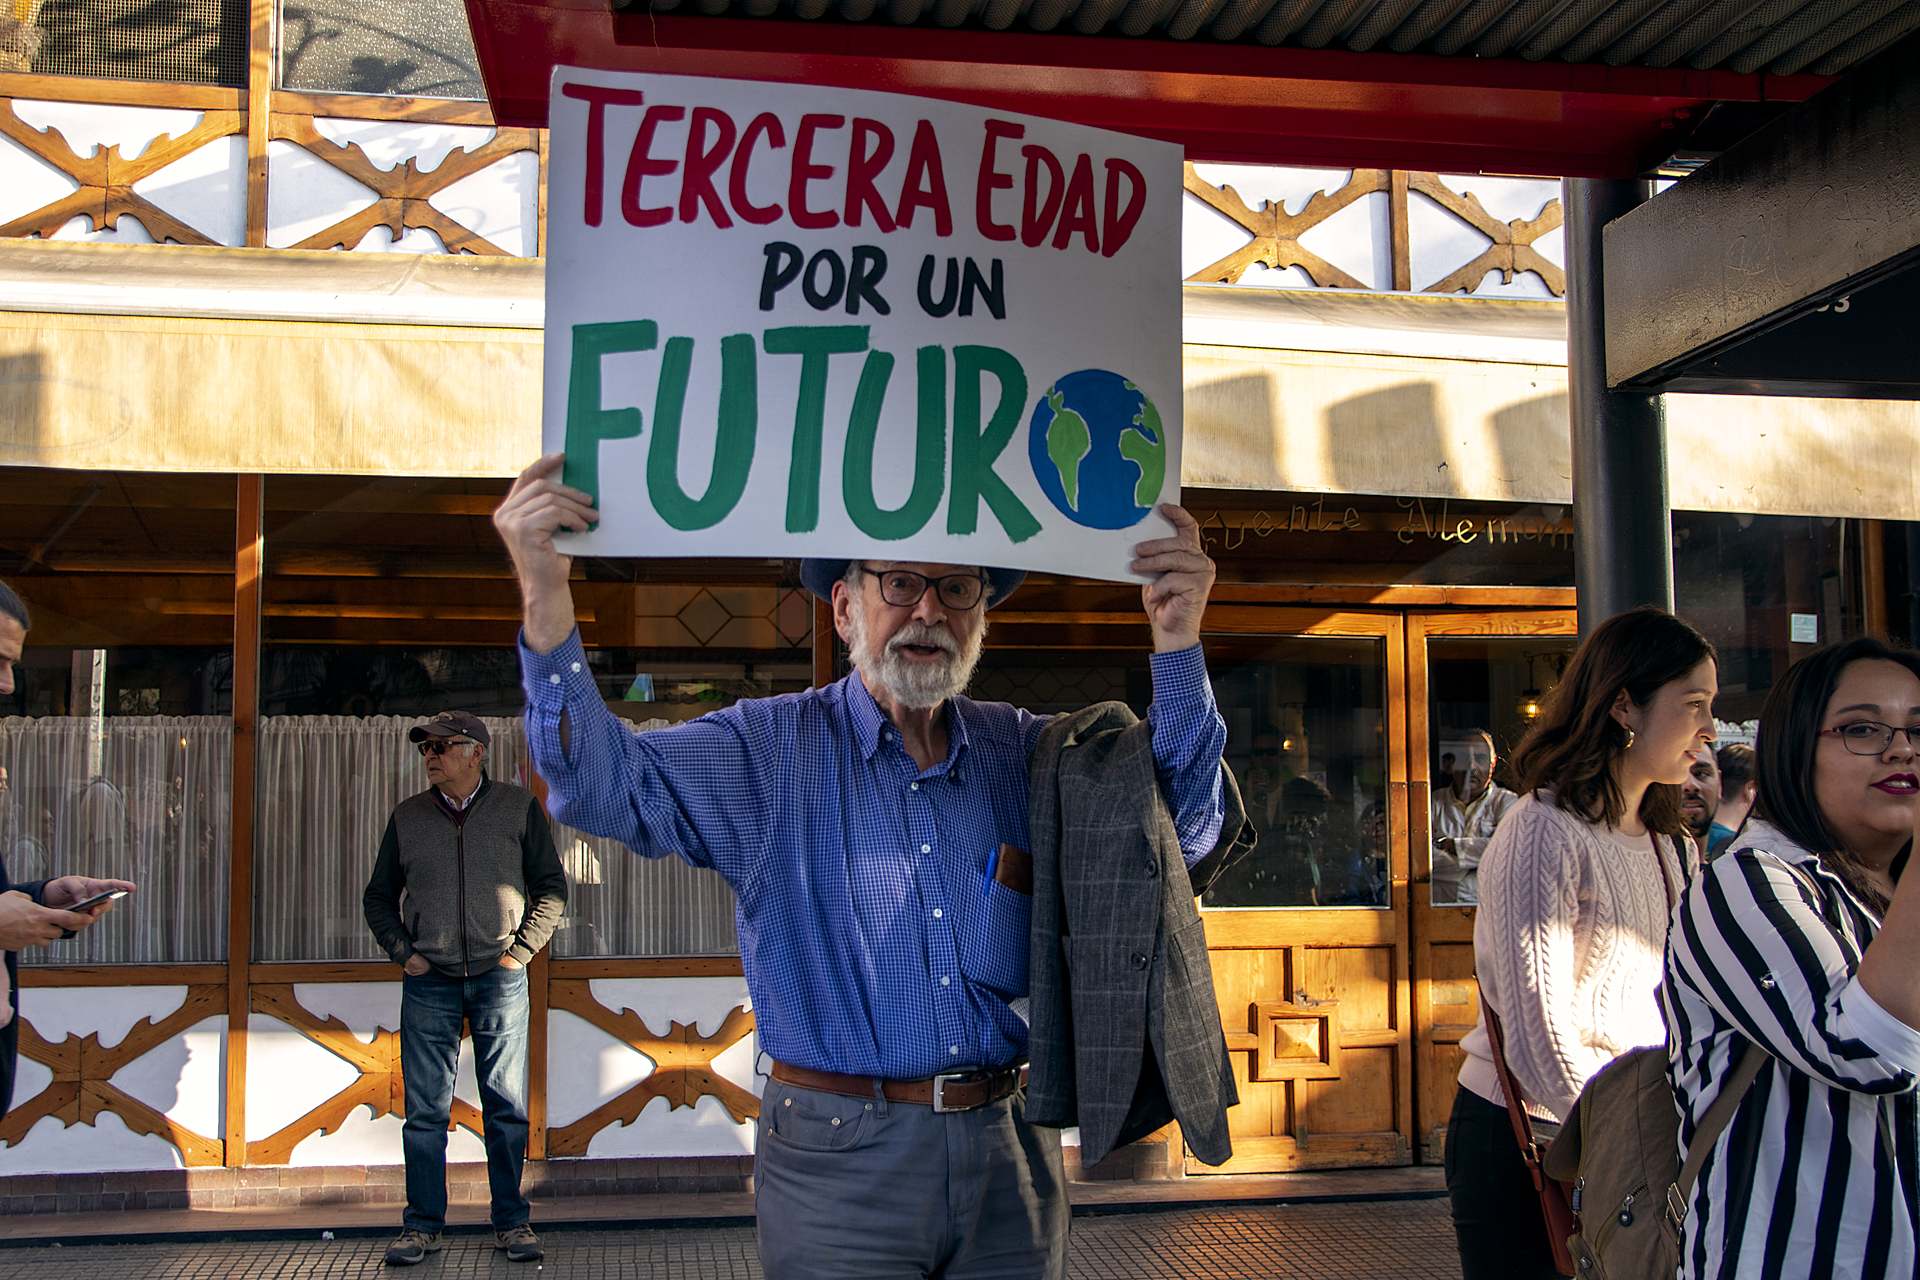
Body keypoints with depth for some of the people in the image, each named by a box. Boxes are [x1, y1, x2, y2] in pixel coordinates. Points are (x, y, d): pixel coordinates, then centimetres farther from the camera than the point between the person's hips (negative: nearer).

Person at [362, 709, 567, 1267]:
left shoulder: (518, 808, 4)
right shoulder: (407, 817, 9)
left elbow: (551, 887, 7)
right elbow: (378, 896, 17)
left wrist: (519, 950, -2)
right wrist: (404, 952, 3)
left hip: (499, 980, -1)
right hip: (429, 981, 1)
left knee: (506, 1109, 2)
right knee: (425, 1111, 3)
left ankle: (512, 1222, 12)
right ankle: (422, 1225, 13)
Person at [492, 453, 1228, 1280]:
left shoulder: (1023, 752, 8)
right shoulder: (771, 750, 0)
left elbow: (1182, 828, 3)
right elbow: (607, 782, -12)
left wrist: (1177, 642, -10)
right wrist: (547, 599, -27)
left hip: (1006, 1154, 3)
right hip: (839, 1164, -3)